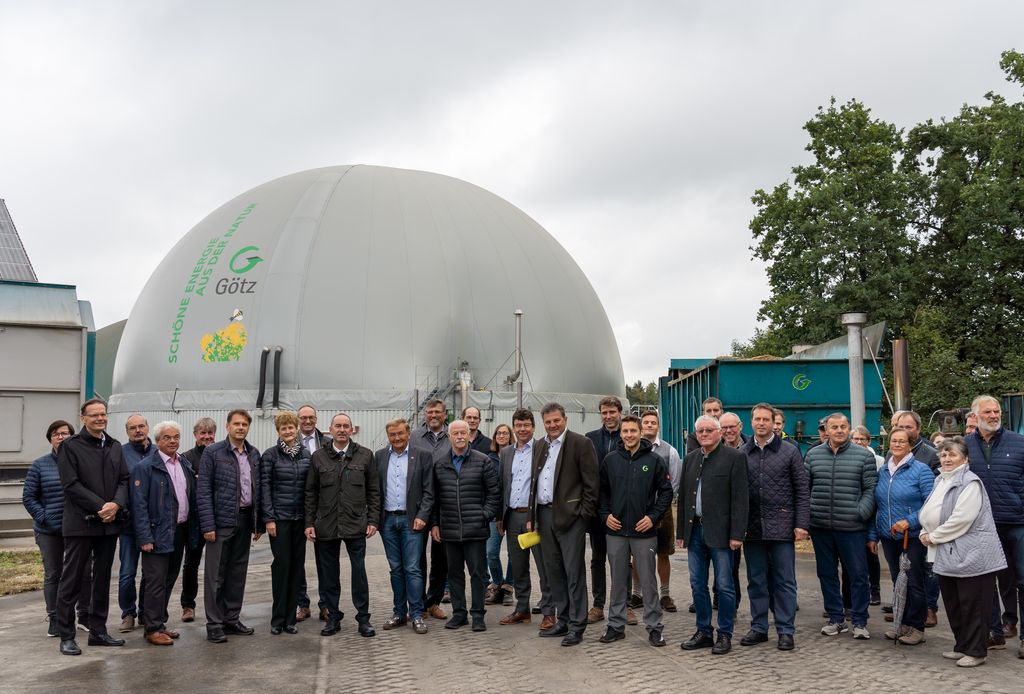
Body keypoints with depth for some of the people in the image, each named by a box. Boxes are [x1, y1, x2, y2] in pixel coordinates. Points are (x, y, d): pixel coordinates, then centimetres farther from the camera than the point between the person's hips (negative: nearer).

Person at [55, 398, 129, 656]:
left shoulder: (114, 446, 12)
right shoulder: (70, 446, -4)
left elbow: (124, 480, 8)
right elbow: (71, 484, -11)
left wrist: (116, 504, -11)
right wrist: (100, 507, -16)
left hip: (109, 522, 6)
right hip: (80, 523, -5)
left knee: (102, 580, 12)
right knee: (72, 581, 1)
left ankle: (98, 631, 21)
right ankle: (66, 636, 9)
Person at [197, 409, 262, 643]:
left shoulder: (254, 454, 9)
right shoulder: (213, 452, -5)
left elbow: (257, 489, 11)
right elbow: (203, 490, -8)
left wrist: (259, 523, 8)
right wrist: (207, 525, -14)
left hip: (245, 519, 5)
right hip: (222, 520, -5)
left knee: (238, 572, 12)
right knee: (215, 575, 1)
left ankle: (232, 619, 23)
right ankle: (214, 624, 9)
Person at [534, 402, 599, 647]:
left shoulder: (581, 443, -6)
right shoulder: (540, 445, 15)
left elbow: (591, 482, -8)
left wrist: (584, 513, -12)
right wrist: (533, 515, 12)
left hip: (570, 515, -7)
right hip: (544, 514, 7)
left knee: (574, 572, -2)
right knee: (554, 571, 12)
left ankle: (577, 625, 5)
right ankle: (563, 620, 23)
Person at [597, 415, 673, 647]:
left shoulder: (654, 460, -2)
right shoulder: (610, 460, 4)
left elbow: (666, 491, 1)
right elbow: (602, 491, 12)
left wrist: (653, 517, -8)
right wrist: (605, 515, 0)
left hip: (644, 532, -2)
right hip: (616, 531, 2)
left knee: (649, 580, 3)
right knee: (618, 580, 11)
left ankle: (654, 627, 13)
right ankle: (616, 625, 21)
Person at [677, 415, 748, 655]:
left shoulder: (734, 457, -5)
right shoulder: (690, 459, 12)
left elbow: (740, 498, -10)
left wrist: (736, 534, -14)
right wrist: (681, 531, 12)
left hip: (719, 531, -6)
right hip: (695, 530, 6)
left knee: (724, 585, 2)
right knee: (697, 585, 11)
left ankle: (724, 634, 14)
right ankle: (703, 632, 22)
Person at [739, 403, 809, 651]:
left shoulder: (789, 452, 1)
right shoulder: (741, 453, 6)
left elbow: (802, 490, 0)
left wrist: (801, 524, -6)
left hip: (781, 527, -2)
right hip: (752, 528, 2)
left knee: (784, 581, 4)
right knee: (756, 581, 11)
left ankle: (786, 631, 13)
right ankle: (759, 628, 21)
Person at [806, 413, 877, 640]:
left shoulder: (864, 455, 0)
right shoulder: (813, 455, 8)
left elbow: (871, 489, -1)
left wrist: (861, 513, -13)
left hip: (851, 527, -3)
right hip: (820, 527, 3)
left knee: (858, 574, 1)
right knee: (826, 574, 10)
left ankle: (860, 622, 15)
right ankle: (836, 619, 23)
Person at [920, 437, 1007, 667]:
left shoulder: (970, 483, -13)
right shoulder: (940, 481, 15)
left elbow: (961, 519, -21)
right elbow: (928, 513, 21)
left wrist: (934, 537, -13)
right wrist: (925, 533, 3)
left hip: (971, 555, -9)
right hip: (948, 555, 9)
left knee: (972, 605, -1)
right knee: (953, 604, 15)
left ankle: (976, 652, 9)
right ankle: (962, 646, 28)